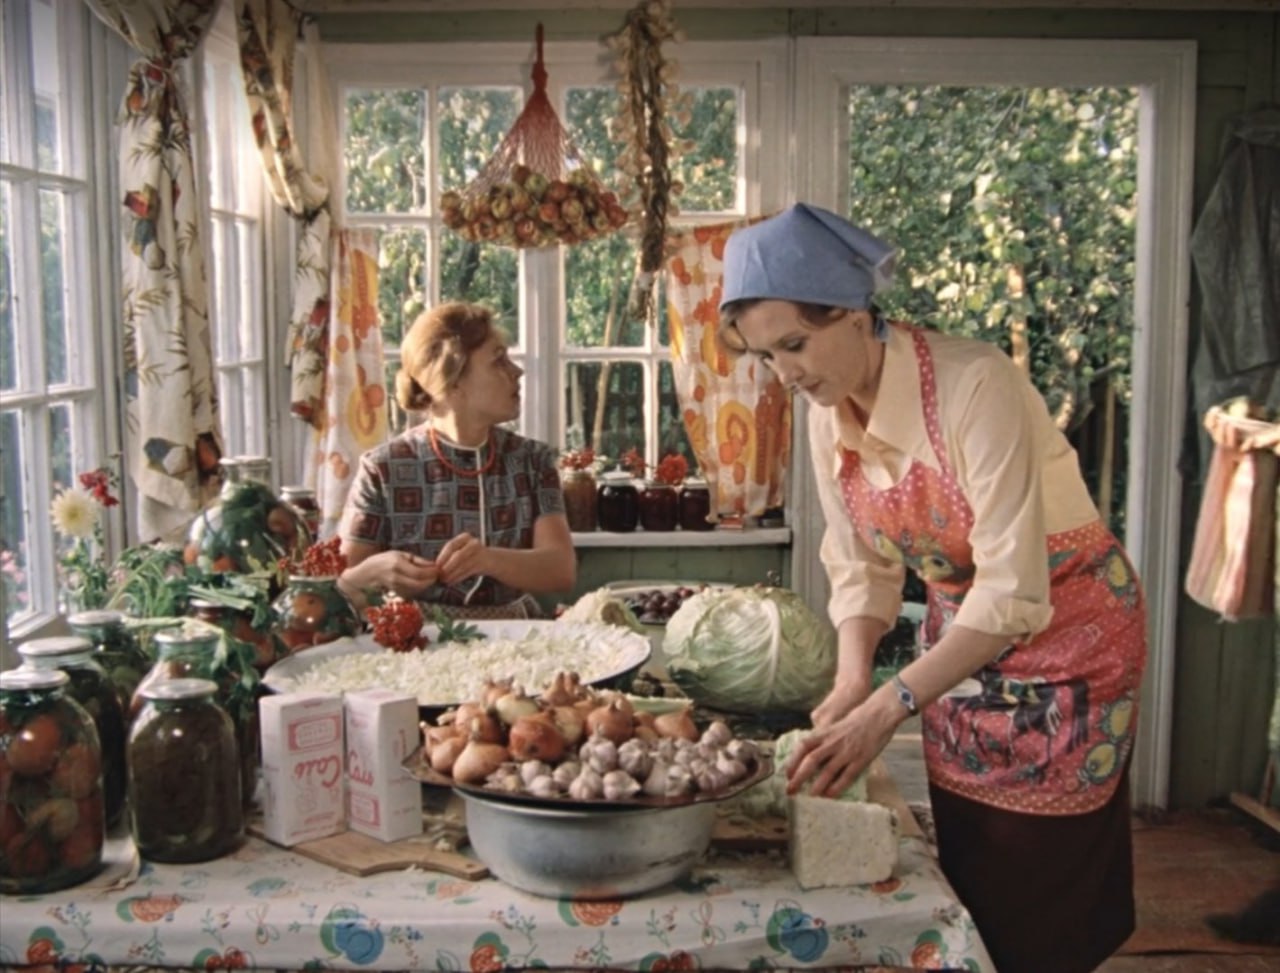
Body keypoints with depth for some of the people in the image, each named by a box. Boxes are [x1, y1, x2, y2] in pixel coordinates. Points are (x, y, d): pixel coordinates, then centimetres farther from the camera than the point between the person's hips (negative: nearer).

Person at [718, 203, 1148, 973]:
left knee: (1037, 906, 3)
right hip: (962, 634, 6)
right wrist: (852, 683, -17)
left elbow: (1013, 592, -31)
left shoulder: (974, 384, -29)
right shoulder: (828, 414, -7)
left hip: (1066, 630, -6)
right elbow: (863, 569, -1)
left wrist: (888, 708, -33)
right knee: (965, 880, 14)